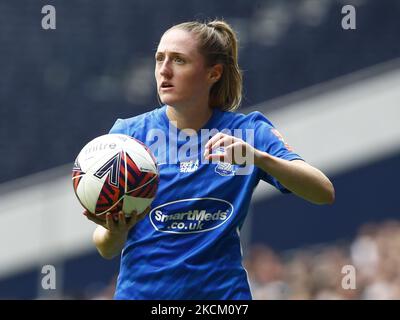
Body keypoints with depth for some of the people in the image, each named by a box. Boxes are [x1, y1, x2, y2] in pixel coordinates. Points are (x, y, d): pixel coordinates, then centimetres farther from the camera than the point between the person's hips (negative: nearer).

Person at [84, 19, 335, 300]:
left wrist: (256, 156, -31)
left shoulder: (248, 132, -5)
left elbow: (324, 193, -18)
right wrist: (115, 231, -29)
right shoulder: (127, 133, -6)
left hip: (223, 291, 0)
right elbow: (106, 249, -7)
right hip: (140, 290, 0)